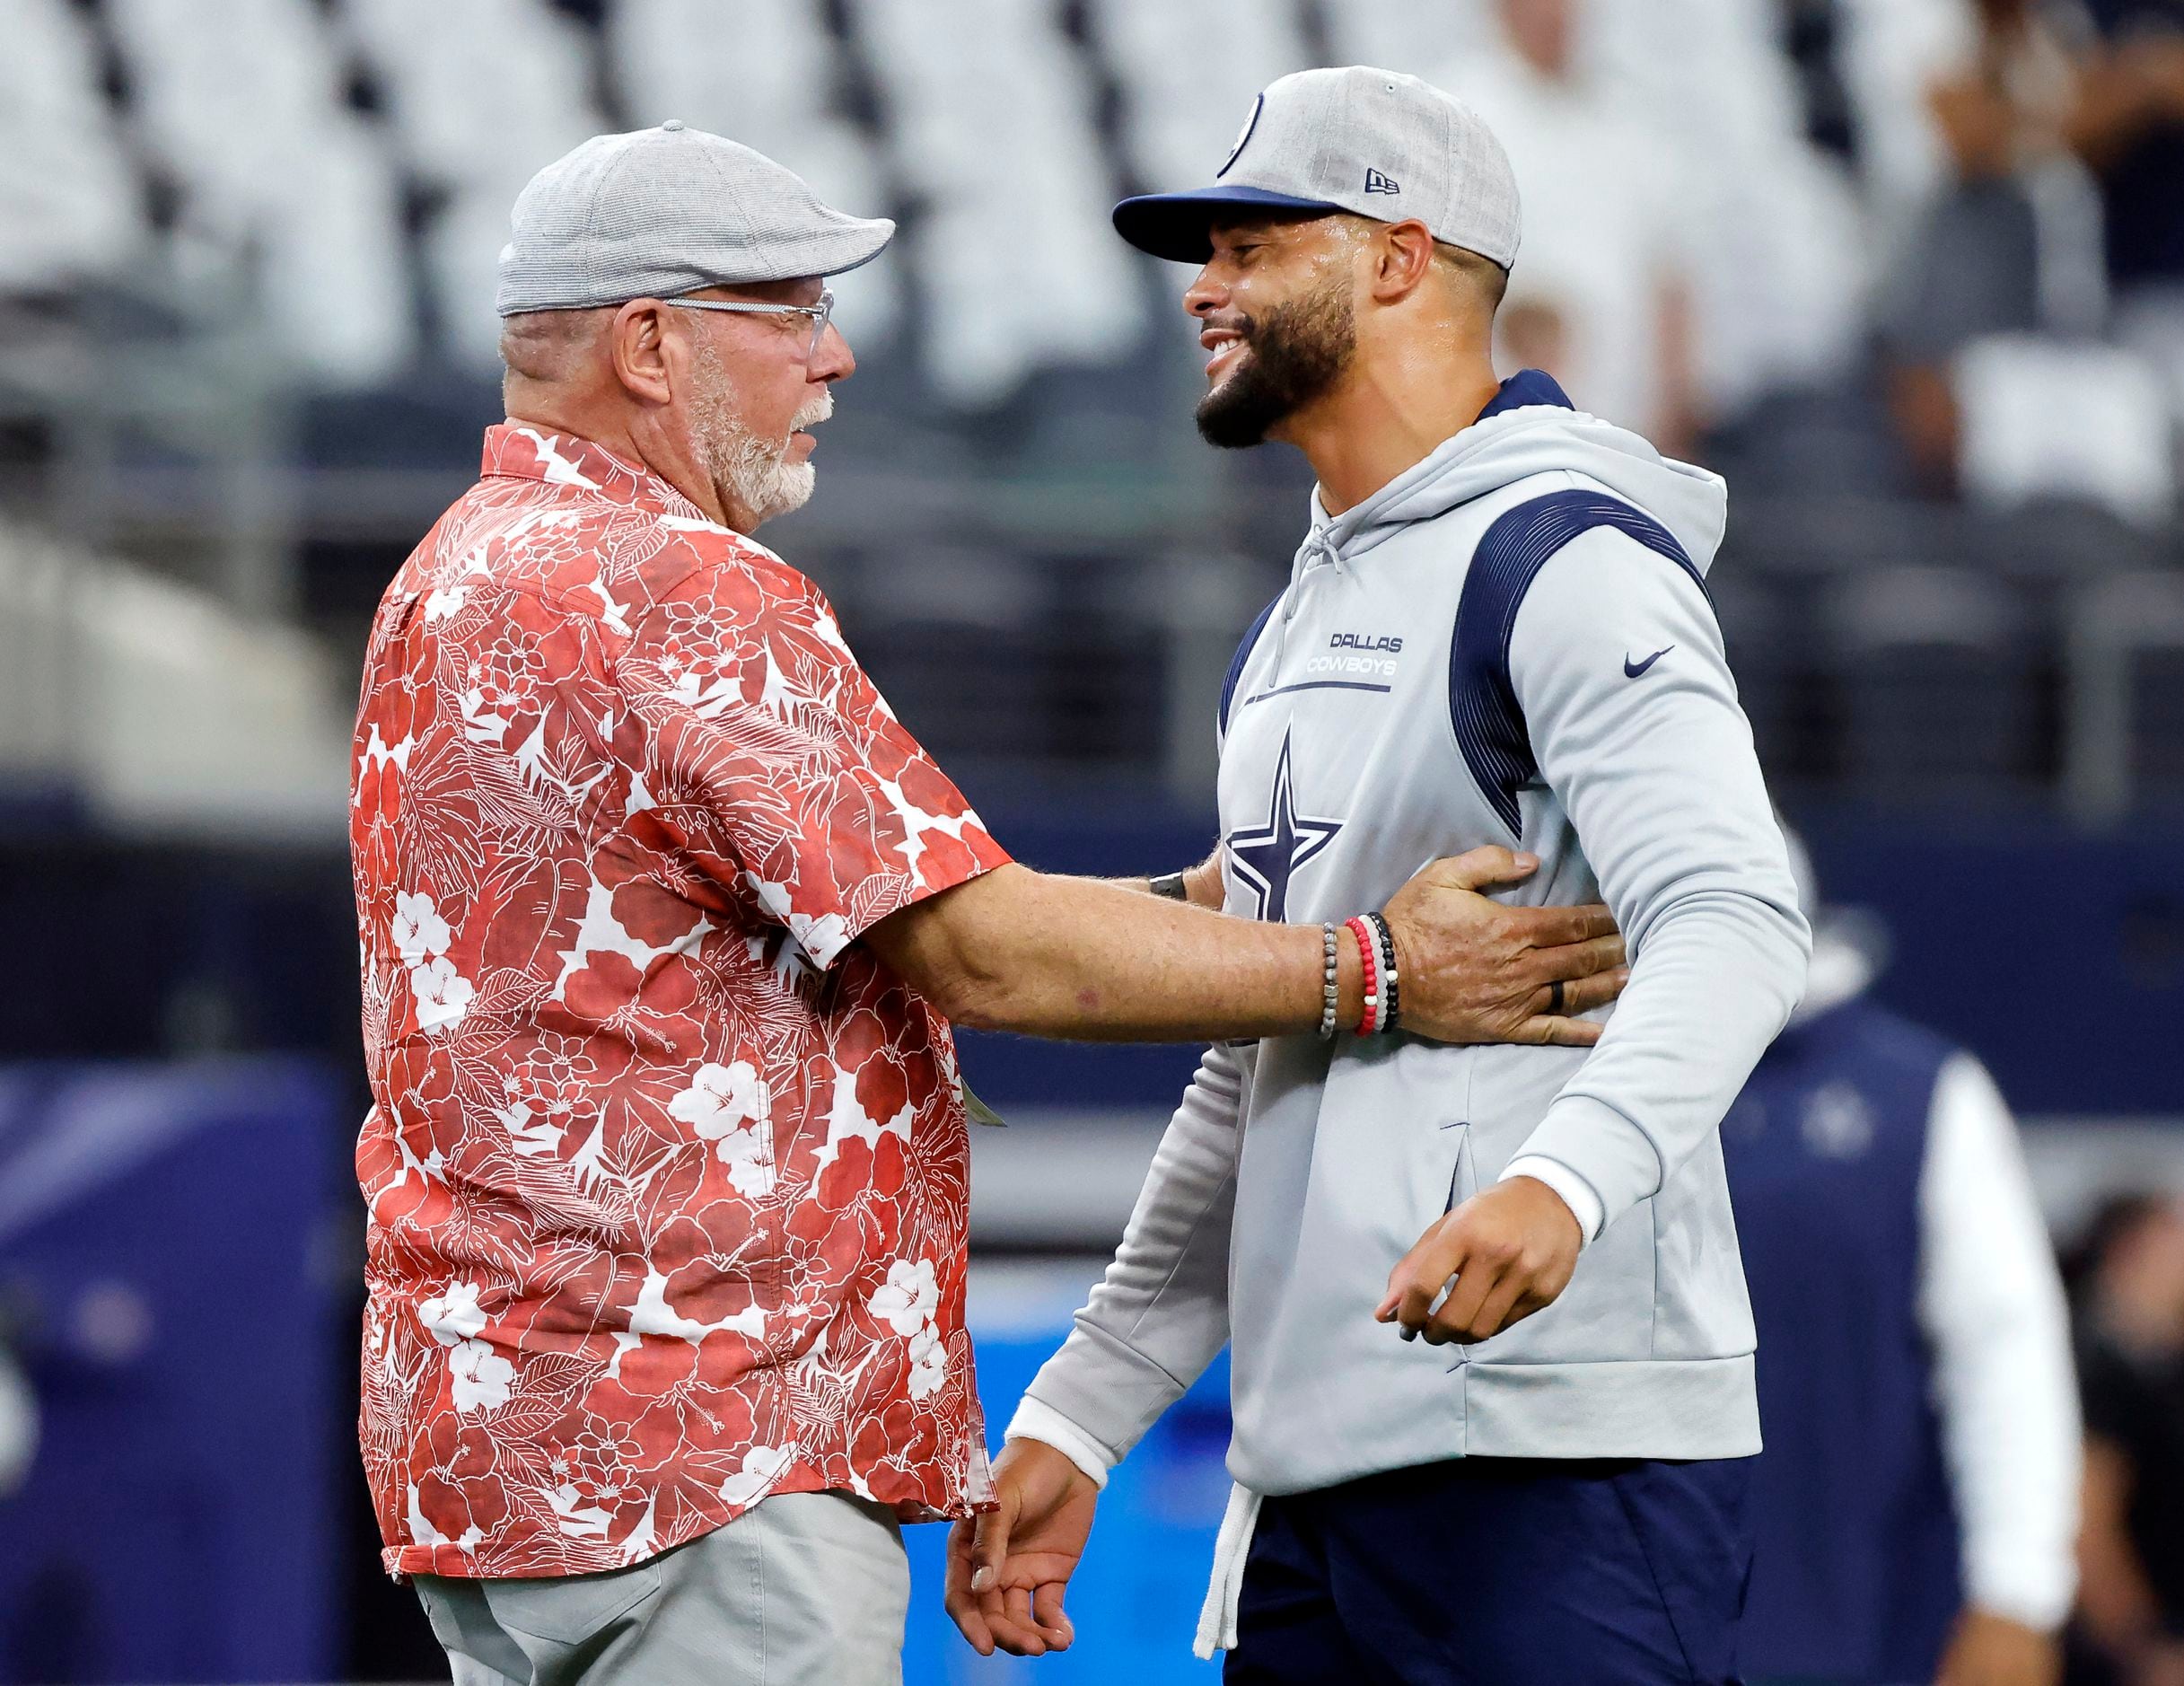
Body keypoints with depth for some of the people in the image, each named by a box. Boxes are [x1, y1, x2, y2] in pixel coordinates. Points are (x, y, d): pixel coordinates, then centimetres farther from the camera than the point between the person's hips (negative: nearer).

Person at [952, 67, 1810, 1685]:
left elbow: (1734, 924, -22)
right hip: (1310, 1480, 9)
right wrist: (1077, 1419, 20)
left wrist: (1563, 1175, -40)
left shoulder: (1567, 560, -7)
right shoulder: (1295, 630, 23)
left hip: (1559, 1457, -9)